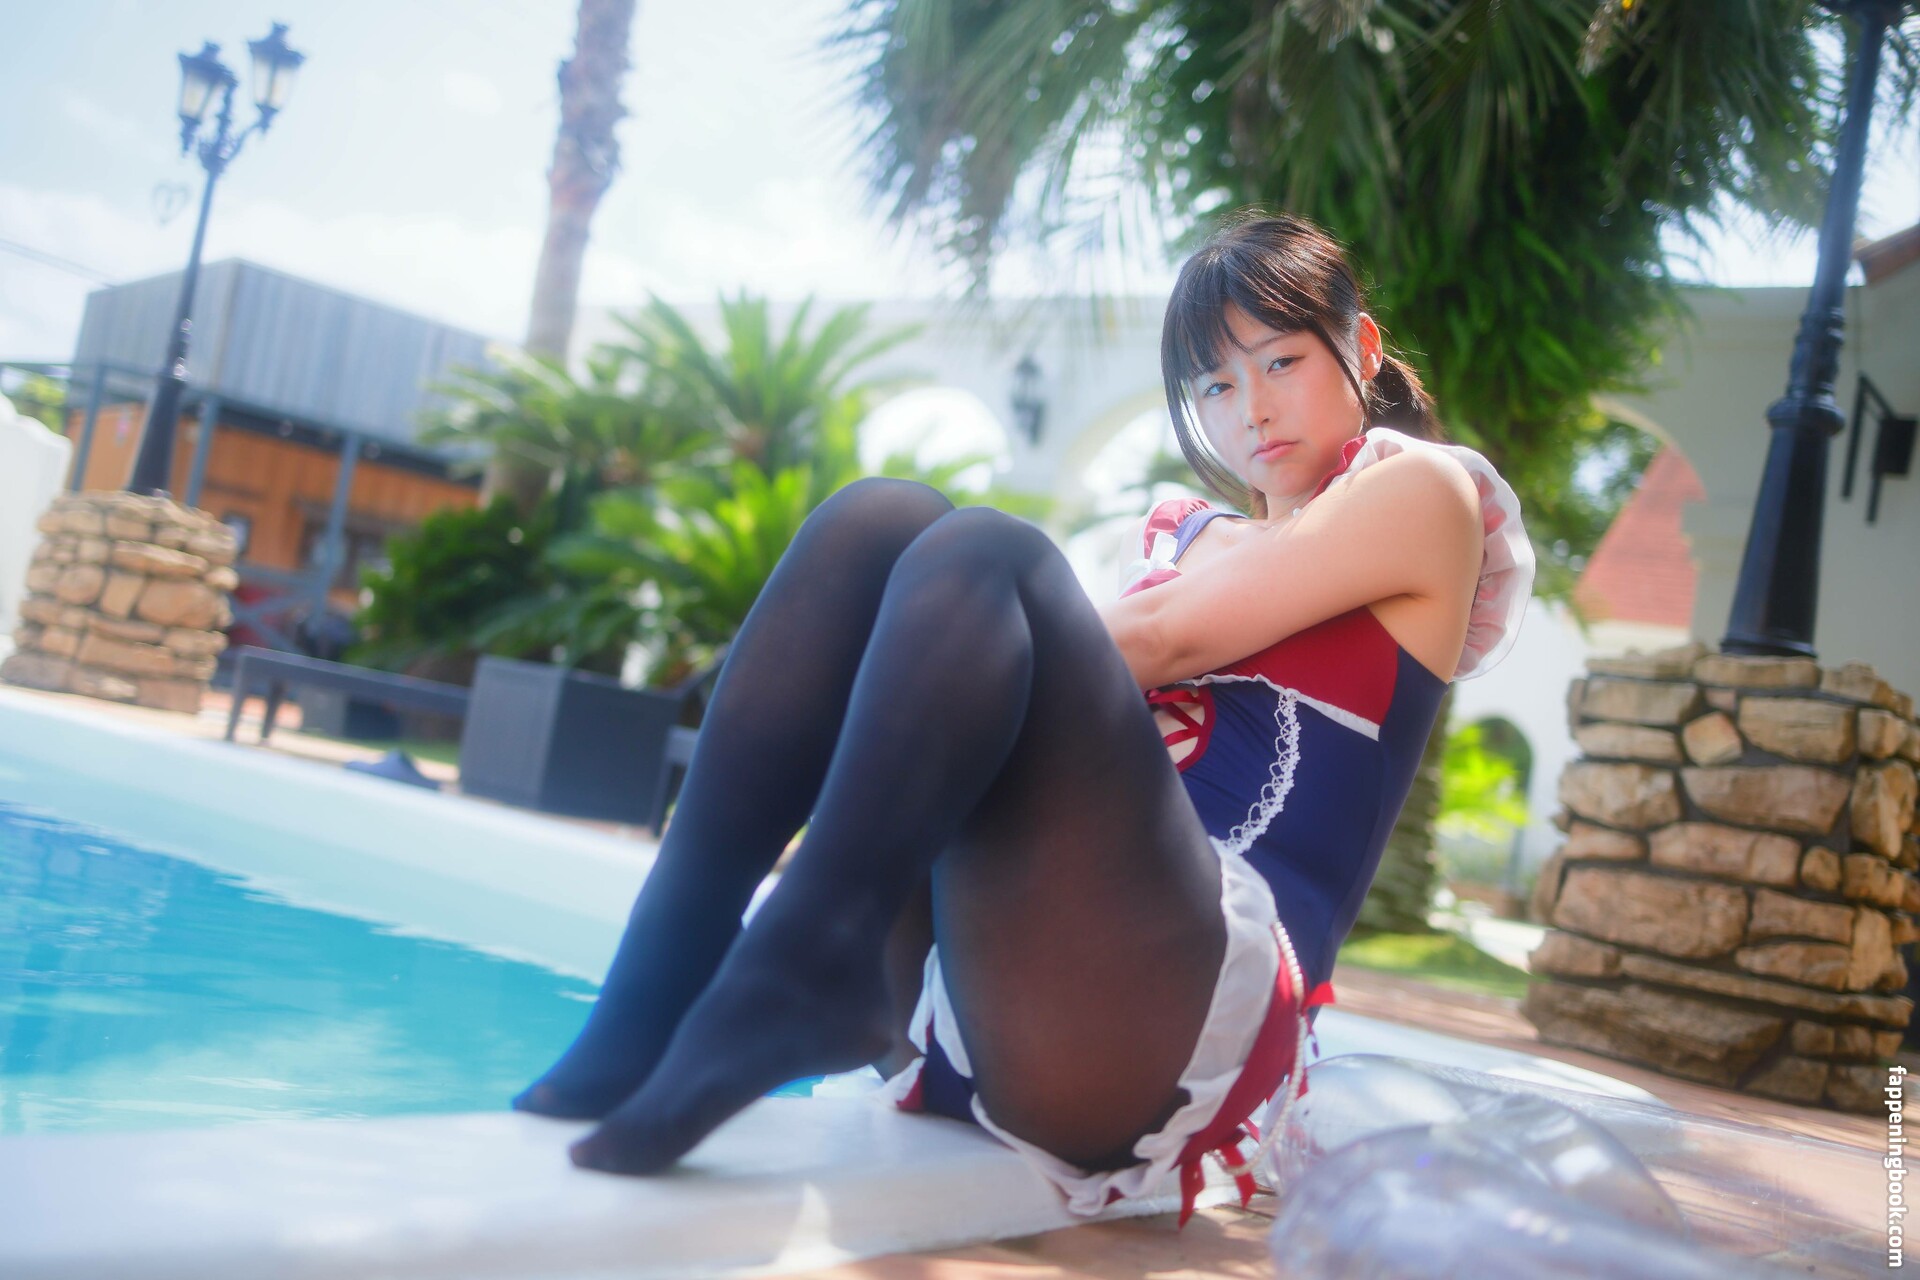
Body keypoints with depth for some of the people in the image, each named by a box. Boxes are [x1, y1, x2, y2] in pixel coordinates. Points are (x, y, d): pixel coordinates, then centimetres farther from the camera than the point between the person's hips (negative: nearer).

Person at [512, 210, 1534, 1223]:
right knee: (878, 519, -6)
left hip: (1176, 1018, -6)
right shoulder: (1189, 537, 31)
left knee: (980, 558, -21)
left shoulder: (1422, 490, 12)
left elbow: (1163, 639, -2)